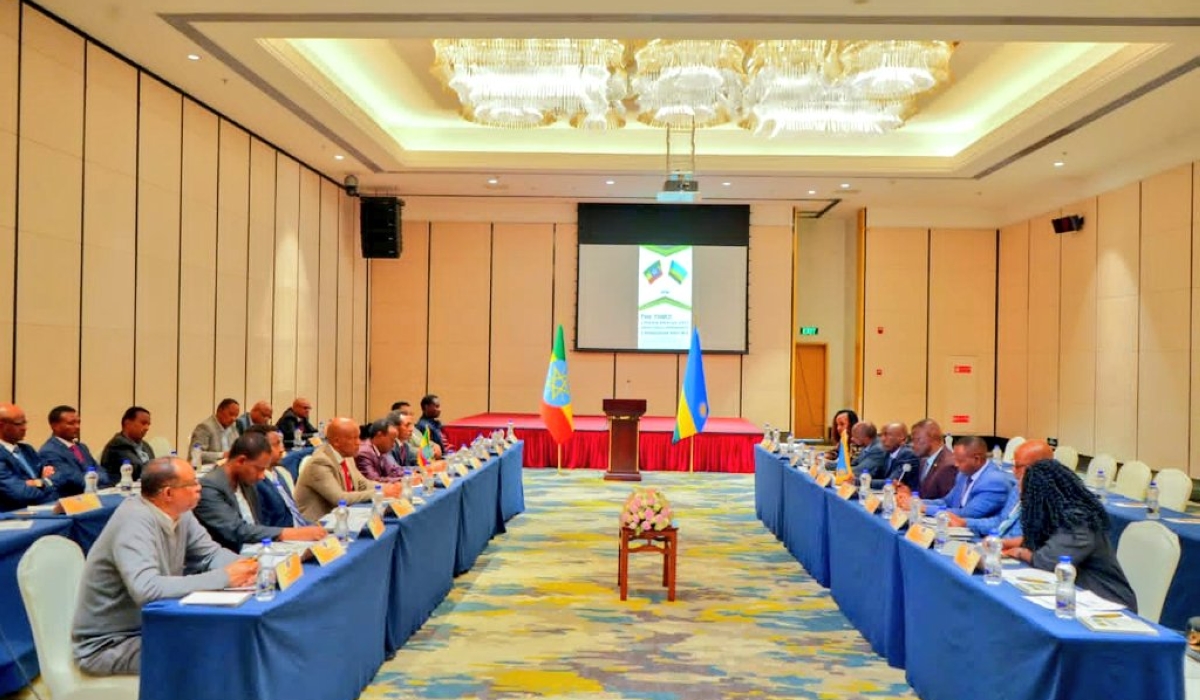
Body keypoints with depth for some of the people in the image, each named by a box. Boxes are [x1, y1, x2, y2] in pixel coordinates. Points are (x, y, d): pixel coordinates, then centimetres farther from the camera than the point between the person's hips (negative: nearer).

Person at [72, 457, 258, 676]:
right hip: (108, 644, -8)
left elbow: (211, 552, 6)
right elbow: (146, 589, -38)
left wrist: (240, 567, -17)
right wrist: (222, 577, -34)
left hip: (150, 626, 8)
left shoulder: (178, 513, -3)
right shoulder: (135, 521, -26)